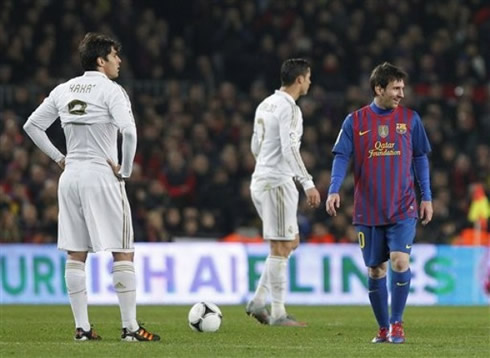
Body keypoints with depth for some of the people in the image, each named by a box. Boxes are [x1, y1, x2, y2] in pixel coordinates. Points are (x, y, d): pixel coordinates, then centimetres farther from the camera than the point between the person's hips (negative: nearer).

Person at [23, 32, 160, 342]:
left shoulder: (64, 90, 9)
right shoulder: (111, 90, -9)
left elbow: (32, 126, 14)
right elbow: (129, 132, -22)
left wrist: (59, 158, 14)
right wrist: (125, 170, -10)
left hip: (70, 177, 6)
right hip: (101, 176, -6)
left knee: (76, 255, 8)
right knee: (124, 253, -1)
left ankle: (82, 327, 8)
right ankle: (130, 327, -3)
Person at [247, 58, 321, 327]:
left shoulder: (265, 105, 15)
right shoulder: (288, 108, -14)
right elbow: (290, 149, -22)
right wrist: (308, 184, -24)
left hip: (261, 181, 10)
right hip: (278, 182, -10)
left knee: (291, 242, 15)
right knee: (280, 247, -5)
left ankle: (258, 301, 10)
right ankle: (278, 314, -4)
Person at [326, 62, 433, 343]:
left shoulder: (410, 119, 4)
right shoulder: (355, 122, 0)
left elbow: (420, 158, 9)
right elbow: (342, 157, -3)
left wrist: (427, 197, 6)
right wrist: (334, 190, -19)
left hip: (403, 209, 0)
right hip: (368, 211, 0)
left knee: (400, 261, -16)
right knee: (376, 270, 5)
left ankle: (396, 323, -2)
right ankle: (383, 328, 18)